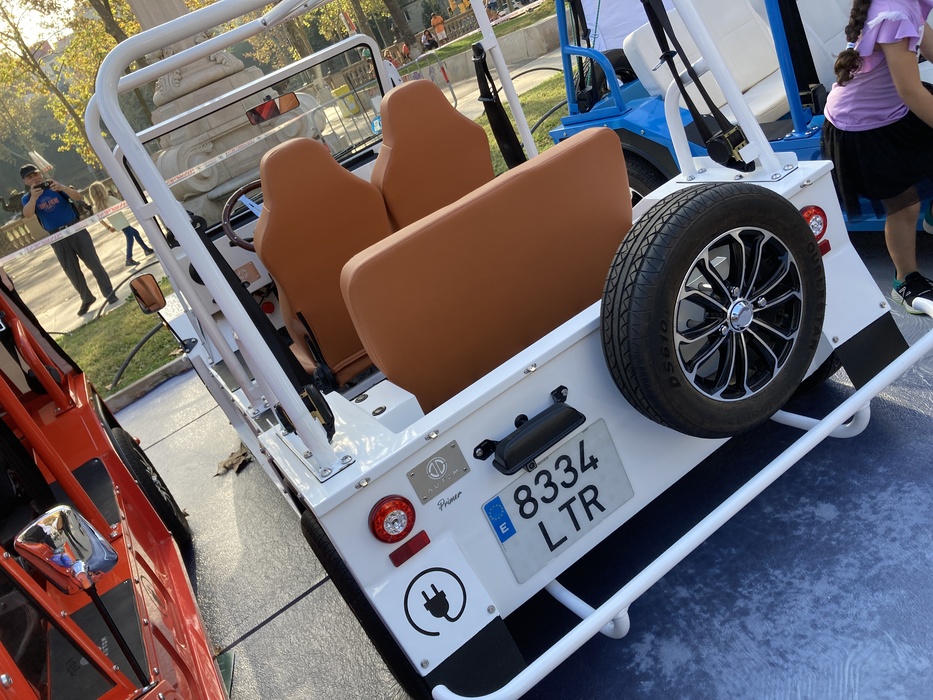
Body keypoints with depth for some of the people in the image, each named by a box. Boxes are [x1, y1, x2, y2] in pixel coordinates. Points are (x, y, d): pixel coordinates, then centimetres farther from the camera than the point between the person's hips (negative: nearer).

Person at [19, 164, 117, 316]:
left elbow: (78, 197, -11)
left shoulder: (56, 187, 1)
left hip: (76, 229, -1)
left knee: (94, 264, -2)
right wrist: (33, 197, -36)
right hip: (57, 238, 1)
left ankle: (109, 294, 7)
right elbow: (27, 215, -18)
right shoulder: (27, 198, 2)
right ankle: (87, 299, 22)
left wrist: (62, 188, -30)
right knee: (72, 272, 8)